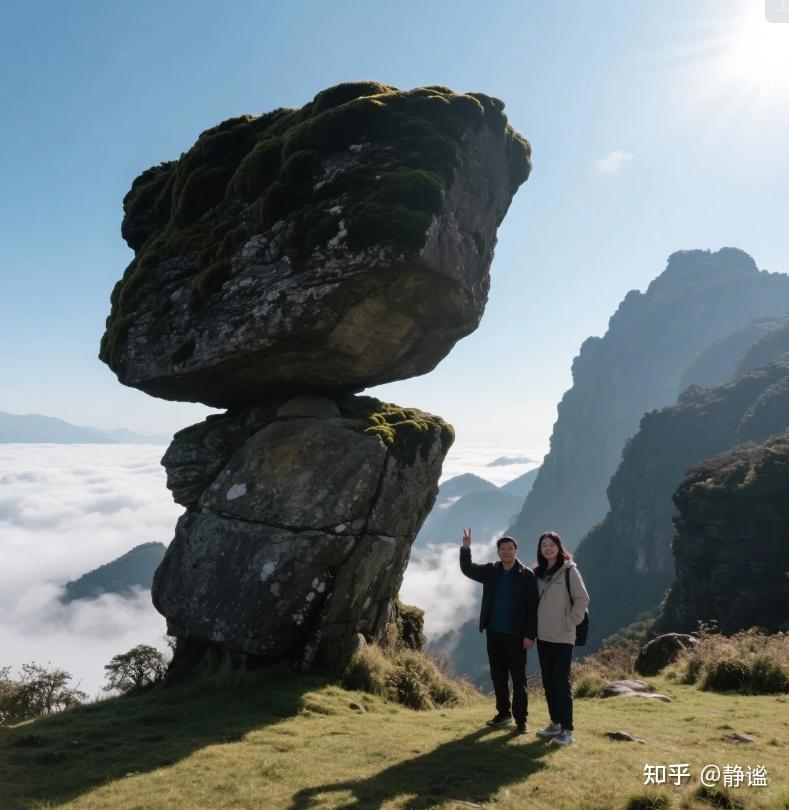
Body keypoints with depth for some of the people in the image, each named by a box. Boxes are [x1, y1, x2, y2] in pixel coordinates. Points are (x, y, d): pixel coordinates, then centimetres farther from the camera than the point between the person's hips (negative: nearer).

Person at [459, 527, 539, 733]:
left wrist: (530, 635, -14)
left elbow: (533, 607, -10)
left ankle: (521, 719, 10)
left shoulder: (526, 575, -10)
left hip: (516, 636, -5)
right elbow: (468, 569, 6)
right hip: (494, 634, 5)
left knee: (518, 679, 1)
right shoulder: (491, 571, 4)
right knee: (498, 676, 15)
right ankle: (503, 713, 28)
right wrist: (466, 548, -11)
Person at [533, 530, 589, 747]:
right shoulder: (539, 573, 8)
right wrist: (535, 626, 11)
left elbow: (582, 599, -10)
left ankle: (567, 729, 6)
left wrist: (569, 622, -10)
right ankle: (555, 723, 25)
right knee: (548, 682, 12)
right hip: (543, 636, 6)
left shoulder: (569, 570, -9)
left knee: (561, 682, -4)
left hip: (562, 637, -6)